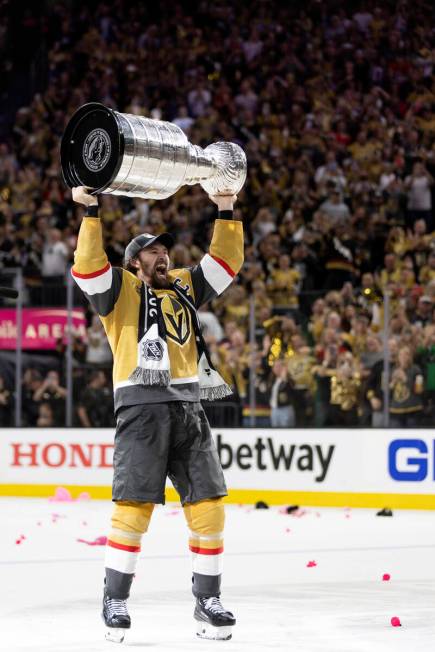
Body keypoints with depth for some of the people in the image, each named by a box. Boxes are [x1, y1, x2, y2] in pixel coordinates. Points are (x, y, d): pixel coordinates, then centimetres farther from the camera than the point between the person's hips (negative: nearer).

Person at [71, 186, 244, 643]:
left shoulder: (184, 287, 25)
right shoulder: (119, 289, 10)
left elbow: (225, 261, 24)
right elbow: (88, 266, -7)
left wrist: (226, 211, 14)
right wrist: (91, 212, -14)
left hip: (188, 407, 5)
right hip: (142, 406, -5)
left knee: (207, 505, -1)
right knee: (133, 506, -10)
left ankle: (208, 601, 6)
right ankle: (115, 601, -1)